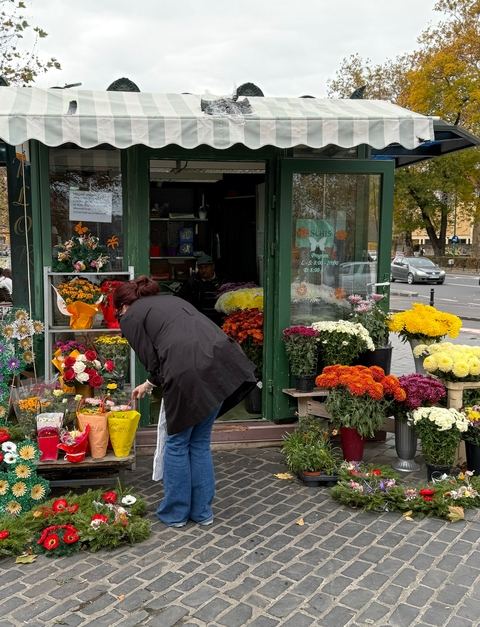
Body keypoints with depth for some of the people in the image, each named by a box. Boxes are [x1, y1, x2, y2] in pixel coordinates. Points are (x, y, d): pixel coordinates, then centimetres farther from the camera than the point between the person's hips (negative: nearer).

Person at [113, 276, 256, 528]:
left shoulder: (131, 317, 12)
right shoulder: (169, 300, 32)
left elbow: (152, 361, 7)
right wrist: (148, 384, 45)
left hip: (189, 374, -7)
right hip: (223, 364, 7)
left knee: (177, 444, 14)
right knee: (200, 442, 20)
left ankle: (175, 513, 27)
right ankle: (202, 511, 29)